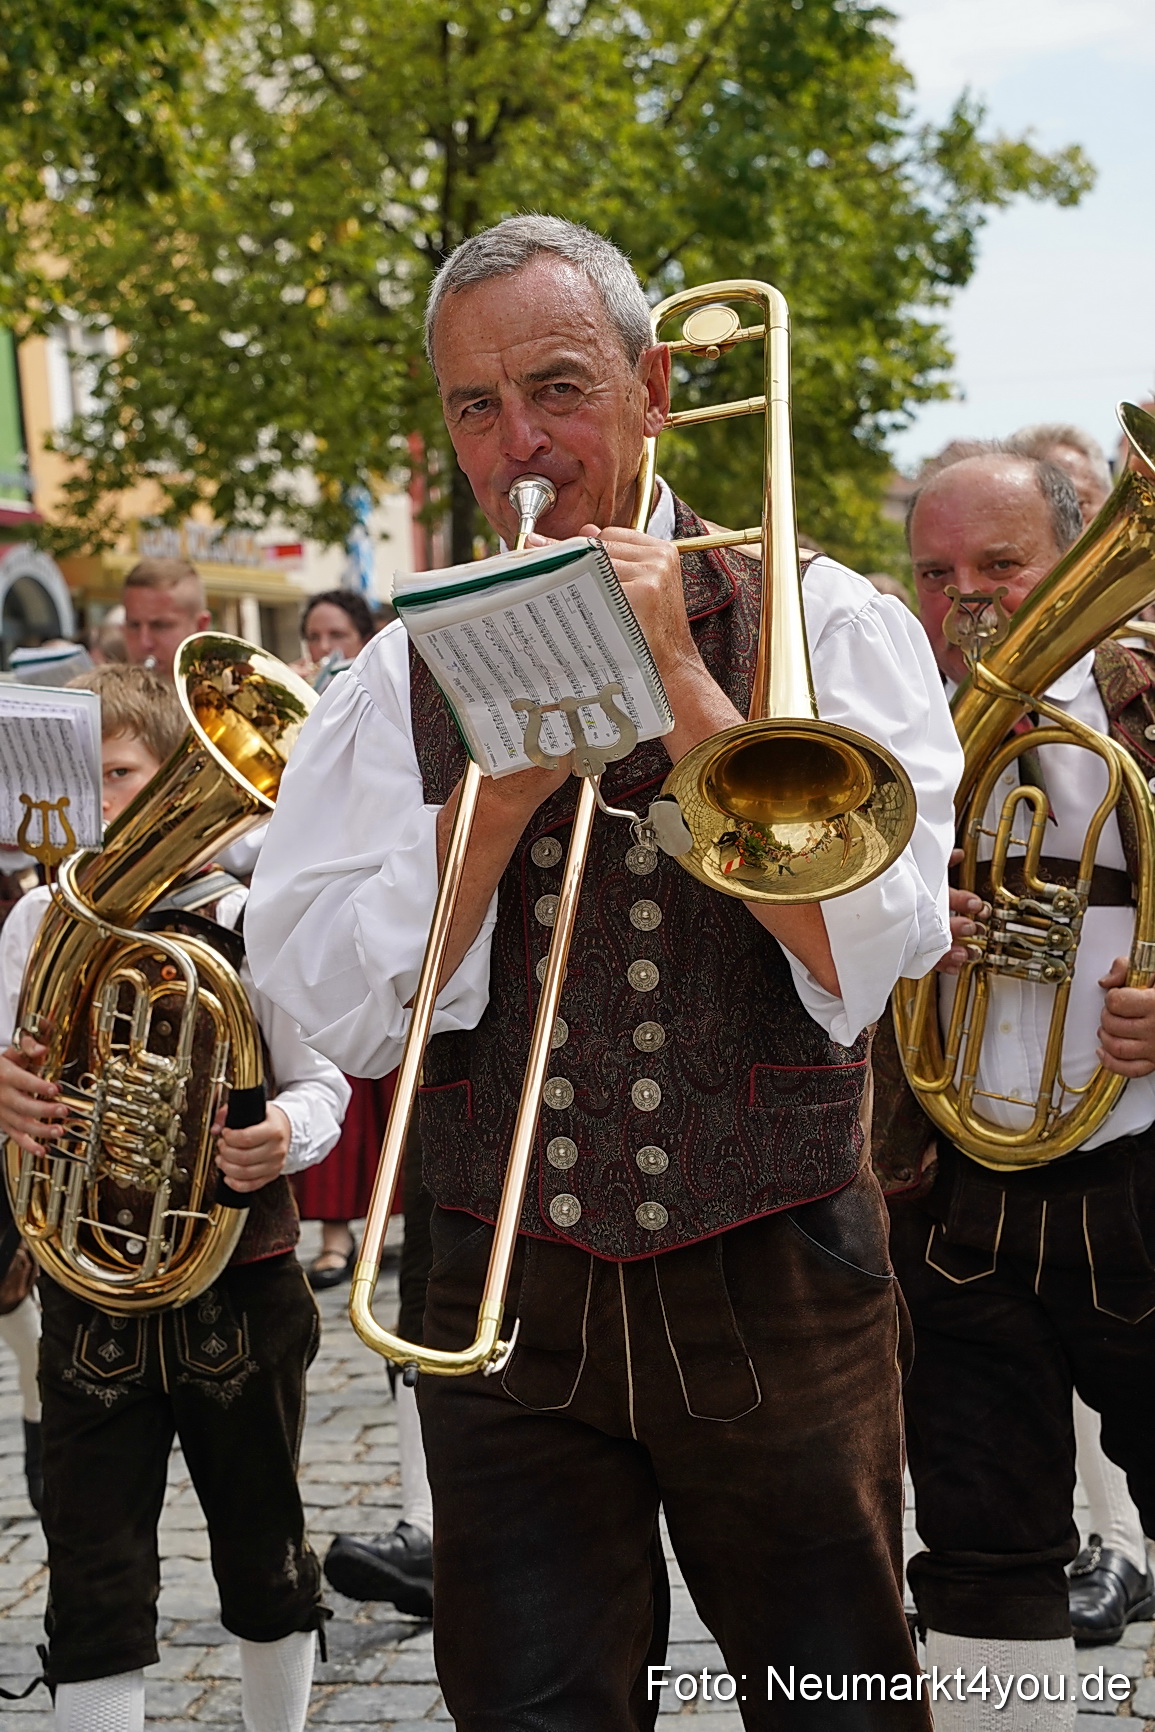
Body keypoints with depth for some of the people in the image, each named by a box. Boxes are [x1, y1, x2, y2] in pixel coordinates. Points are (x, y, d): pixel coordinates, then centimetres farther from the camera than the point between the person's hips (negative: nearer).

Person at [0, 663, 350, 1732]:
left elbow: (320, 1084, -4)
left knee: (264, 1551, 16)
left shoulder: (249, 915, -7)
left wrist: (285, 1136, -26)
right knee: (93, 1580, 3)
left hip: (238, 1281, -1)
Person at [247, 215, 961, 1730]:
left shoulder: (823, 624, -2)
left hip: (775, 1289, -1)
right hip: (508, 1308, 1)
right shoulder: (413, 670, 4)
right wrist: (509, 777, -16)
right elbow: (347, 1017, -6)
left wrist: (682, 681, -16)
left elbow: (864, 955, -15)